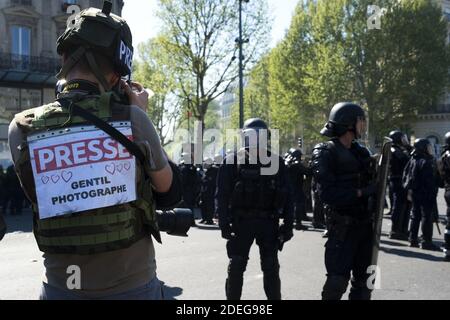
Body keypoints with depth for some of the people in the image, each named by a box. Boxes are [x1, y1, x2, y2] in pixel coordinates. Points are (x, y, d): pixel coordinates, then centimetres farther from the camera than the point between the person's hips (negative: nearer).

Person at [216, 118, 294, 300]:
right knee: (236, 267, 4)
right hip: (241, 221, -1)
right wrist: (224, 223, -11)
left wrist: (288, 223, -1)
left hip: (268, 222, 2)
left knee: (271, 267, 8)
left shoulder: (275, 161, 3)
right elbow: (222, 195, -4)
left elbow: (285, 195, 4)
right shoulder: (233, 161, -3)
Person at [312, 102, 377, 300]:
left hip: (364, 223, 7)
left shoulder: (361, 152, 11)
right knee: (338, 279, -8)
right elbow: (327, 193, -20)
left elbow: (370, 182, 16)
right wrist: (360, 193, -20)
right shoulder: (326, 153, -11)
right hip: (342, 226, -7)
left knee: (364, 277, 16)